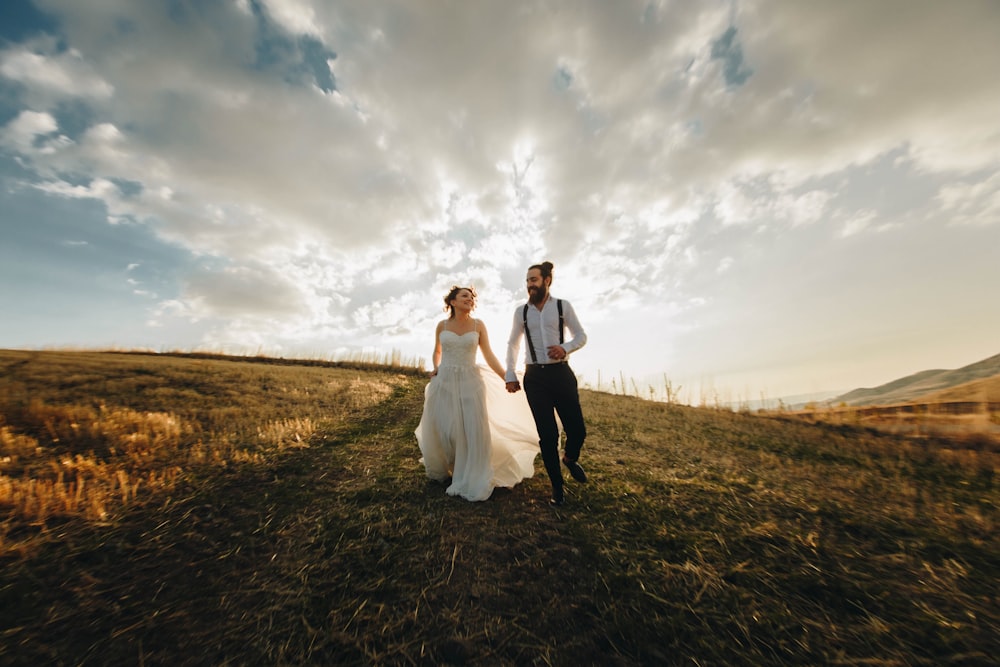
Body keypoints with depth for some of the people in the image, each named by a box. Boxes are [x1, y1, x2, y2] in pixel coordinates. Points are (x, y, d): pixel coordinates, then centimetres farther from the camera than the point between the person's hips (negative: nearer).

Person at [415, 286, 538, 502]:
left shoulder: (478, 325, 2)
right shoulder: (442, 325, 4)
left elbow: (489, 356, 0)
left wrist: (507, 377, -8)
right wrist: (435, 368, 2)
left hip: (470, 382, -1)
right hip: (445, 382, 1)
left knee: (473, 431, -2)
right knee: (441, 430, 7)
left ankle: (472, 481, 17)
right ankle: (442, 470, 37)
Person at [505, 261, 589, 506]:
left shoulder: (563, 306, 1)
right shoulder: (521, 311, 5)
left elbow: (581, 336, 5)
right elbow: (512, 344, 13)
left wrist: (565, 348, -17)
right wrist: (510, 375, 6)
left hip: (561, 373, 0)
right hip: (535, 376, 1)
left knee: (577, 429, 2)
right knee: (547, 435, 5)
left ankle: (571, 458, 39)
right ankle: (557, 485, 26)